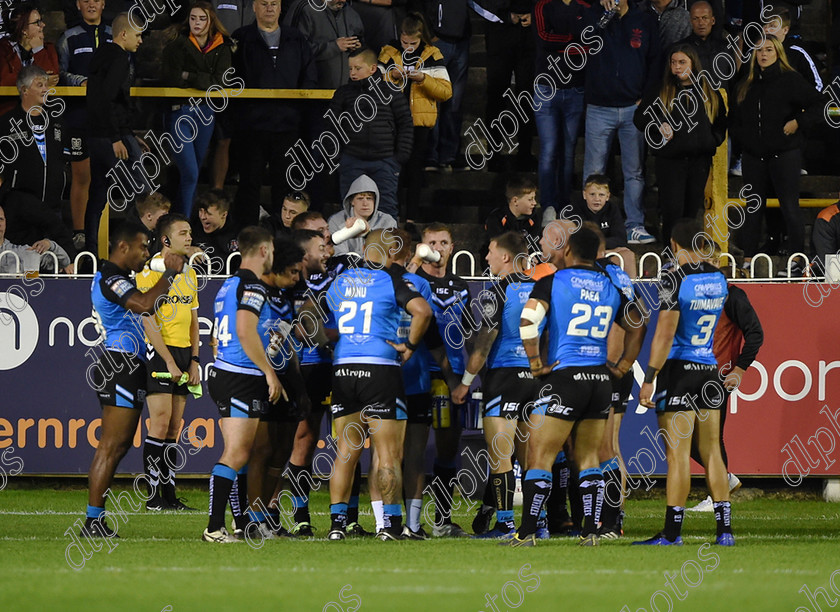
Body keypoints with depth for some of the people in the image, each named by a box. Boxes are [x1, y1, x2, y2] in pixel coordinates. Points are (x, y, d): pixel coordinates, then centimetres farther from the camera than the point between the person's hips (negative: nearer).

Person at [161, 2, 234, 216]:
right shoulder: (177, 46, -3)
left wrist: (189, 77, -12)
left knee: (194, 172, 10)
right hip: (180, 111, -4)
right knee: (189, 174, -13)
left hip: (206, 113, 4)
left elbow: (220, 81, -8)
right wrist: (203, 81, -12)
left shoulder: (222, 49, 5)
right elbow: (170, 79, -15)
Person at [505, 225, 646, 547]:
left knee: (541, 453, -1)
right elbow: (637, 327, 19)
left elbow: (528, 320, -16)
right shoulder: (611, 288, 12)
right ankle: (590, 531, 7)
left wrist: (535, 363, -7)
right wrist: (623, 367, 23)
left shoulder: (553, 282, -3)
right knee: (589, 456, 12)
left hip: (566, 376, -5)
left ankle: (527, 531, -4)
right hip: (601, 379, 5)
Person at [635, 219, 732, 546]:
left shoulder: (675, 280, -13)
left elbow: (664, 334, -17)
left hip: (679, 369, -6)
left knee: (677, 453, -5)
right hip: (710, 369, 6)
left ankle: (672, 532, -5)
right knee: (711, 451, 9)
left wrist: (649, 379, -15)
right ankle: (725, 528, 7)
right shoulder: (719, 279, 6)